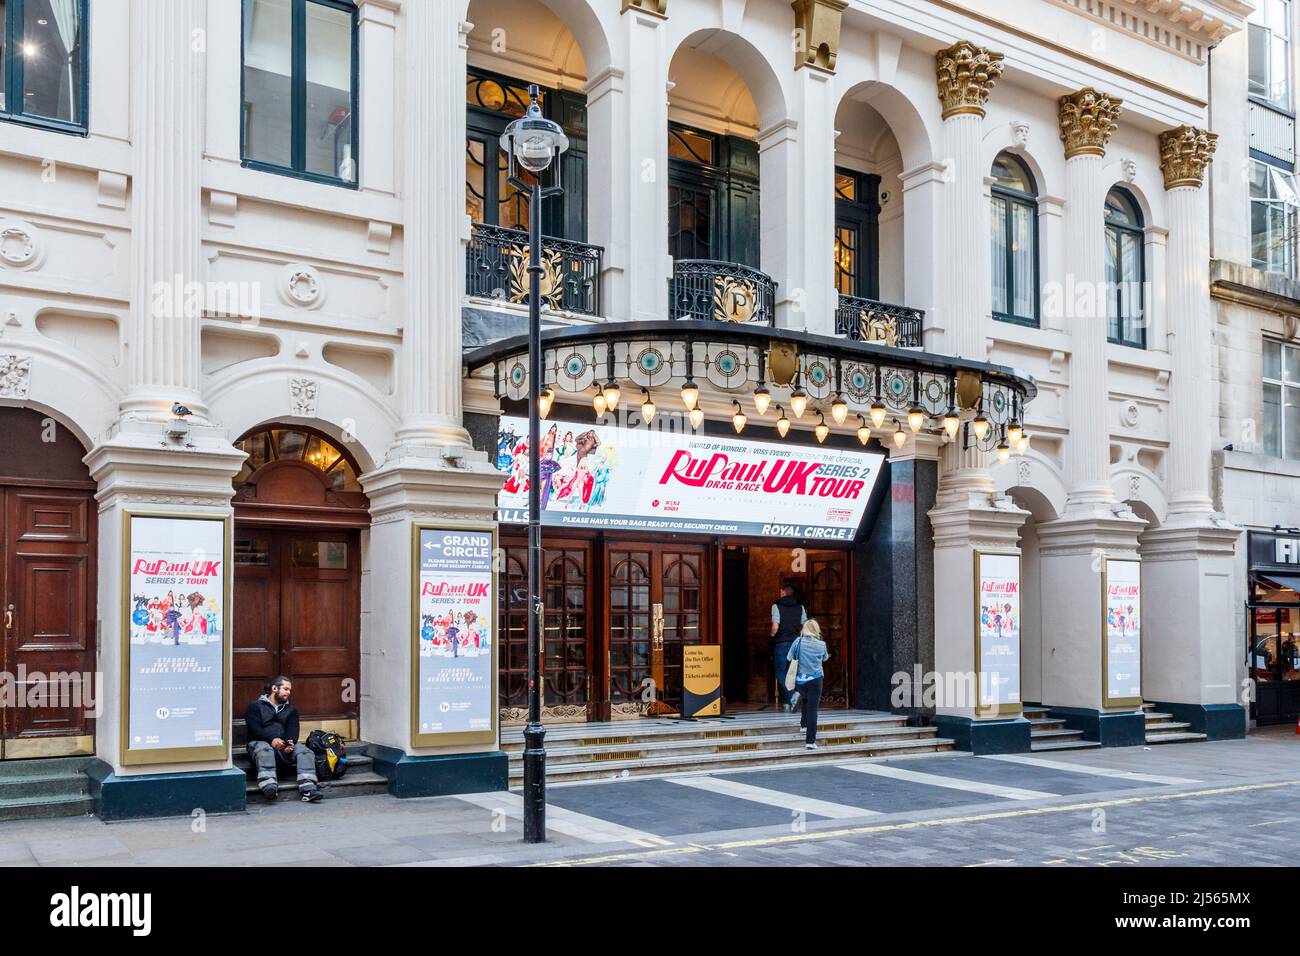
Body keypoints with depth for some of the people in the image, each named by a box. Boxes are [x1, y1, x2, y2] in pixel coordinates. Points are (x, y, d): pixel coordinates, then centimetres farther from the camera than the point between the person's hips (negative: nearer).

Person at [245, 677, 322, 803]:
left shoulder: (291, 710, 27)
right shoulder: (255, 707, 16)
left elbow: (293, 730, 9)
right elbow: (255, 729, -2)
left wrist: (291, 742, -16)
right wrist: (271, 739, -22)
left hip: (285, 745, 3)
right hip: (260, 742, -3)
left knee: (305, 751, -26)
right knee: (264, 750, -39)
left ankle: (308, 789, -45)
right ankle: (268, 786, -59)